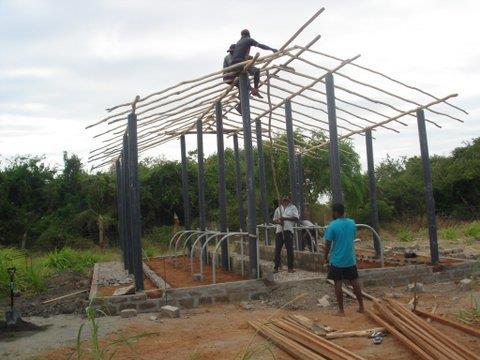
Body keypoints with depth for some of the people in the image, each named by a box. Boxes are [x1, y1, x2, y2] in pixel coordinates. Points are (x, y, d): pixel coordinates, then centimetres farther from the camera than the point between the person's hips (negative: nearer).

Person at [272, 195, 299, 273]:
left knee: (290, 249, -4)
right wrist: (278, 221, -4)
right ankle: (276, 267, 6)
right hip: (279, 230, 3)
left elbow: (296, 218, -2)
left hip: (288, 230, -3)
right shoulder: (278, 208, 20)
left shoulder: (293, 207, 8)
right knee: (277, 249, 1)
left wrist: (285, 218, -12)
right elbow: (274, 219, 19)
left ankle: (290, 267, 3)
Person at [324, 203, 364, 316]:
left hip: (337, 260, -4)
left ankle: (341, 311, 8)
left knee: (338, 285, 4)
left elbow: (328, 244, -13)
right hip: (351, 259, 5)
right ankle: (361, 307, 22)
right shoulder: (352, 223, 1)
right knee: (355, 282, 13)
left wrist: (326, 257, 0)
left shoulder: (332, 225, -14)